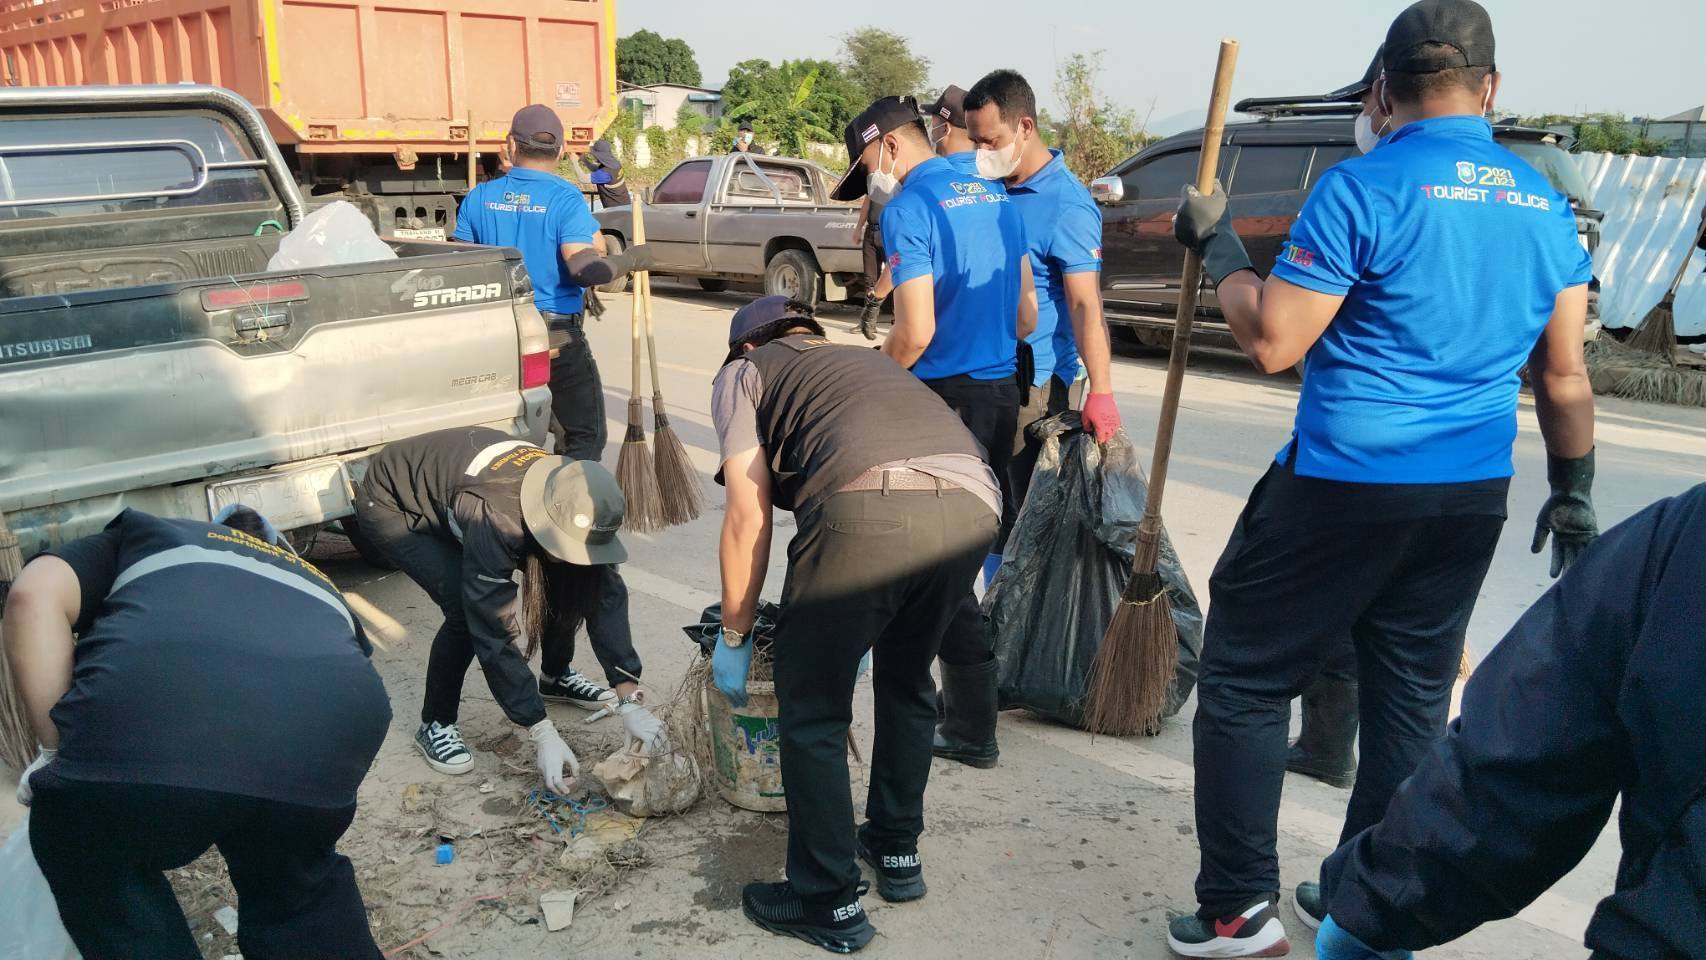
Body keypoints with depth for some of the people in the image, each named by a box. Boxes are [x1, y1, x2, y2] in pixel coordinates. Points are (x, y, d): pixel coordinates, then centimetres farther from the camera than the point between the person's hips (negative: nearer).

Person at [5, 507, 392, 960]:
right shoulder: (317, 583, 42)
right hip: (329, 724, 3)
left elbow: (35, 595, 14)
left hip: (151, 715, -2)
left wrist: (59, 748, 17)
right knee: (300, 879, 34)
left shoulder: (141, 535, 36)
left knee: (87, 861, 31)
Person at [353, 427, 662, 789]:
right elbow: (495, 634, -40)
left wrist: (630, 701, -30)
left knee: (561, 581, -5)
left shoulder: (569, 504, -25)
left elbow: (606, 593, -24)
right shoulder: (495, 518, -43)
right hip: (391, 505, -6)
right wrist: (543, 735, -40)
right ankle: (435, 725, -3)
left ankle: (556, 677, 20)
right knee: (468, 611, -26)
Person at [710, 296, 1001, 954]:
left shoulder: (743, 372, 24)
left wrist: (734, 638, 24)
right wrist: (863, 630, 53)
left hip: (868, 507, -6)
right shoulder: (866, 360, 40)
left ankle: (828, 905, 22)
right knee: (906, 680, 28)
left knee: (812, 709, 13)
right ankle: (897, 853, 40)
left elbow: (749, 517, 13)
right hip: (973, 502, 6)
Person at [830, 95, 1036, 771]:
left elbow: (915, 333, -19)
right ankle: (985, 685, 31)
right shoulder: (997, 197, 13)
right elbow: (1026, 315, 15)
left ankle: (973, 729, 8)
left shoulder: (910, 209, -12)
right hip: (1003, 391, 8)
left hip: (946, 398, -8)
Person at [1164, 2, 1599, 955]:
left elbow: (1273, 343, -12)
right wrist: (1573, 492, 22)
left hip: (1346, 485, -6)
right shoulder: (1546, 205, 9)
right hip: (1473, 494, 7)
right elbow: (1565, 375, 12)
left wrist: (1218, 246, 1)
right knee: (1414, 698, 16)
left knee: (1244, 680, 5)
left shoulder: (1364, 189, -11)